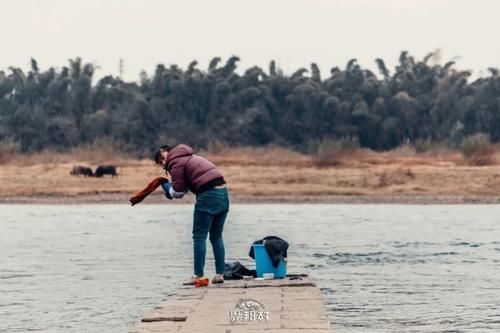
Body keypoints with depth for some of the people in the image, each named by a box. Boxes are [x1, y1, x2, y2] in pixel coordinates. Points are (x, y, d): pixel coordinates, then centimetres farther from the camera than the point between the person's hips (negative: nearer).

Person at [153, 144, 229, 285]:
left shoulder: (176, 162, -4)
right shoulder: (189, 157, 25)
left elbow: (178, 192, -6)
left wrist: (167, 187, 14)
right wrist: (171, 187, 15)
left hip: (208, 196, -9)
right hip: (223, 193, 9)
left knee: (199, 237, 0)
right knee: (217, 237, 15)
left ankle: (198, 275, 1)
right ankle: (220, 274, 14)